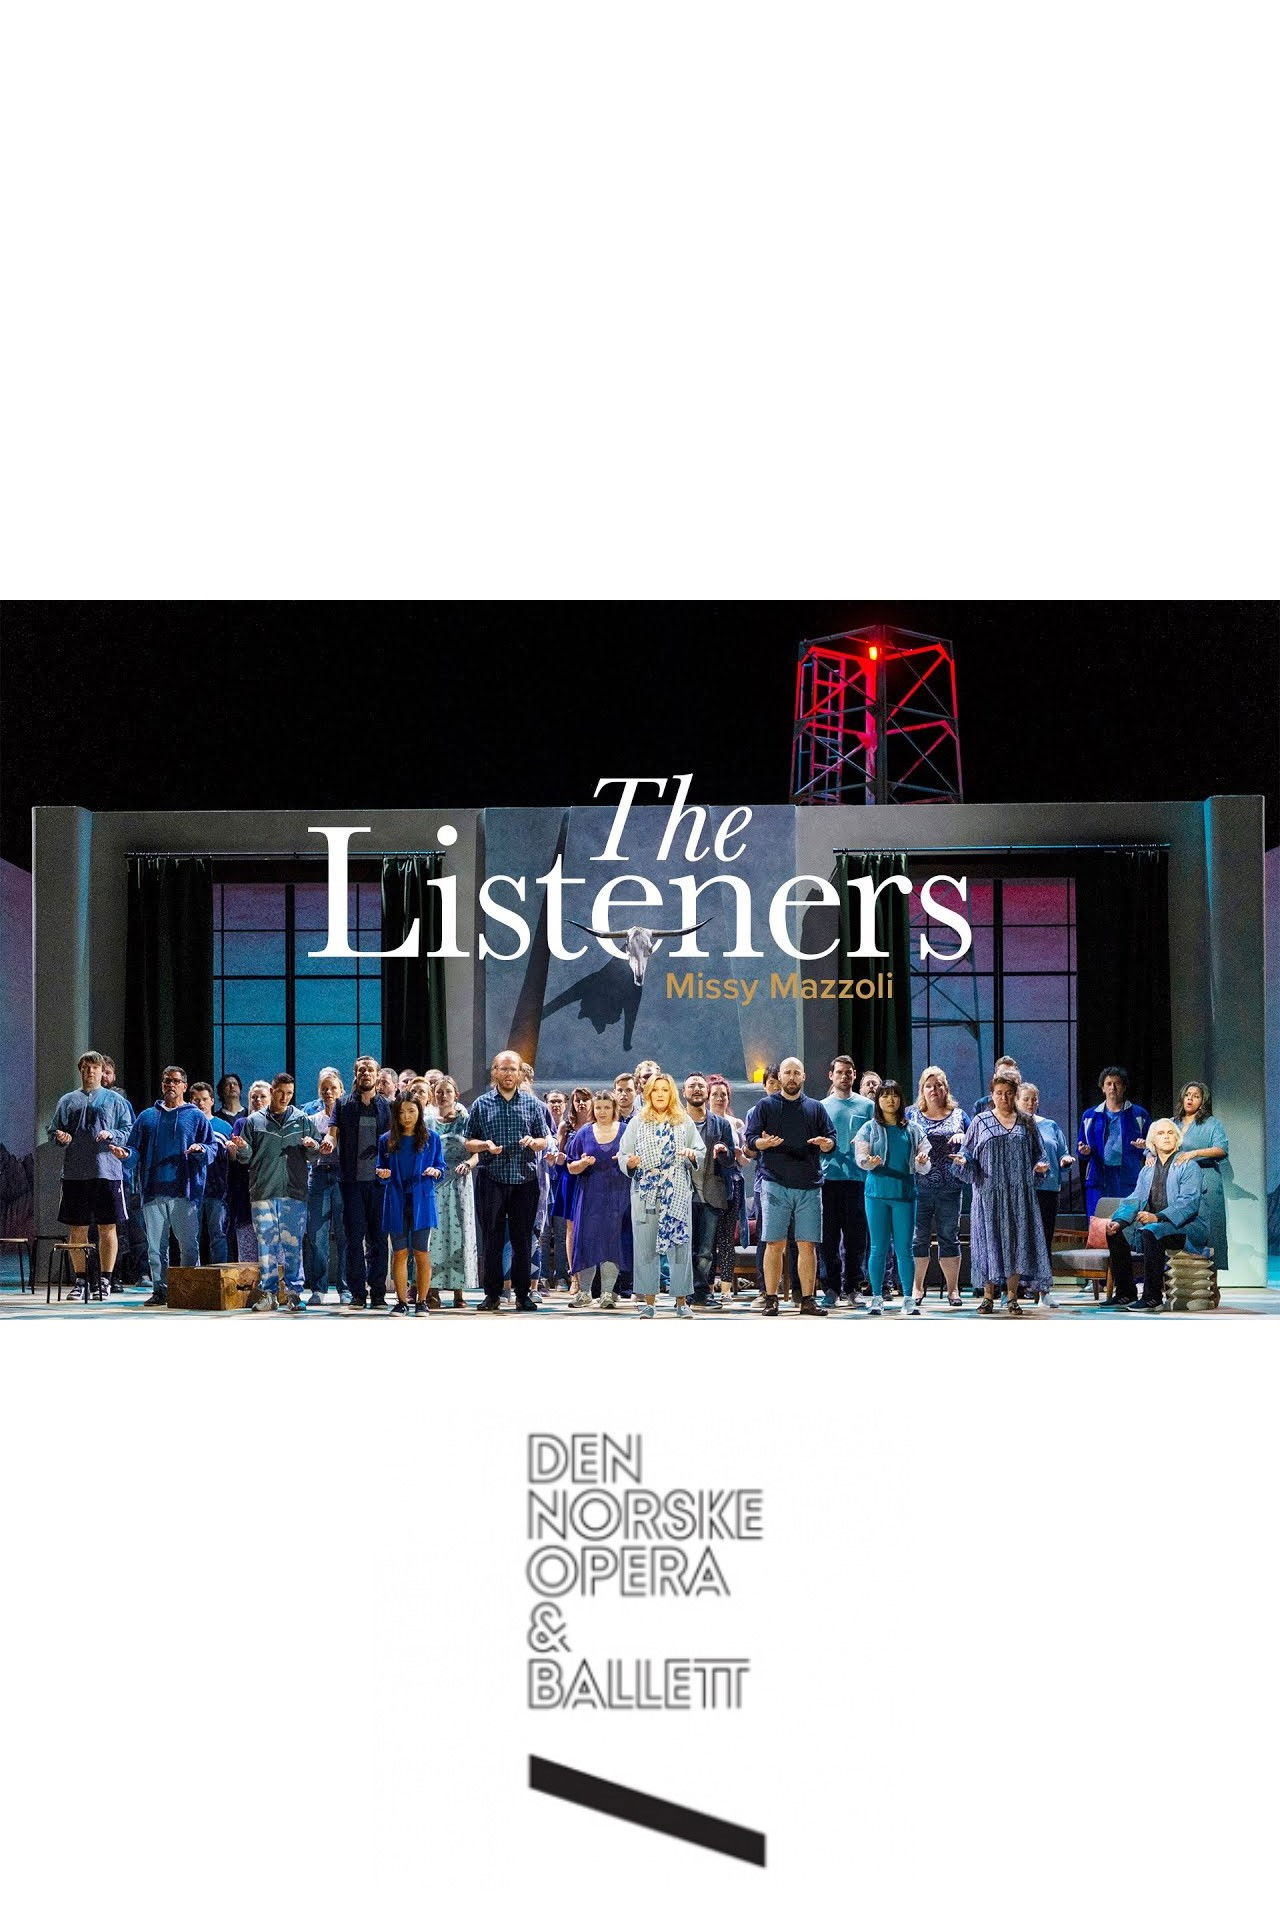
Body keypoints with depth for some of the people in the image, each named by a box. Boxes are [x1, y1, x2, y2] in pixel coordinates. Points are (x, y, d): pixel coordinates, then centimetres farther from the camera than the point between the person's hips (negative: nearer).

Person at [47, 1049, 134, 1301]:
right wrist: (60, 1137, -8)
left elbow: (130, 1132, 4)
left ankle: (106, 1279, 7)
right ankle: (81, 1279, 13)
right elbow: (53, 1131, 14)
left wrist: (111, 1135, -14)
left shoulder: (116, 1100, 8)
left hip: (107, 1172, -2)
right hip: (74, 1173, 2)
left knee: (108, 1228, -1)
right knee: (77, 1229, 4)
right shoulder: (67, 1101, 14)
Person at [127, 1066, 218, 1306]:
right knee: (155, 1245, 2)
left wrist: (200, 1149, -14)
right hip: (153, 1191, 3)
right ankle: (160, 1289, 8)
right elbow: (135, 1148, 15)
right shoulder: (147, 1117, 18)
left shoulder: (196, 1117, 10)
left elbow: (213, 1147, 6)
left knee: (188, 1244, -4)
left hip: (185, 1191, -3)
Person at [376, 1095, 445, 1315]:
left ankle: (422, 1302, 8)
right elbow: (382, 1173, 12)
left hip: (422, 1201, -1)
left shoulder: (432, 1138, 5)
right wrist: (383, 1175, -10)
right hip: (396, 1202, 1)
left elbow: (440, 1166, 8)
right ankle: (401, 1301, 11)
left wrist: (435, 1171, -13)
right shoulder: (387, 1140, 7)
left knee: (422, 1253, -1)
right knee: (399, 1253, 4)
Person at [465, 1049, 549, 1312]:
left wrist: (533, 1142, -11)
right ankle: (492, 1294, 7)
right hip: (491, 1179, -1)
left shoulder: (532, 1104, 9)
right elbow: (469, 1143, 8)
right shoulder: (482, 1104, 7)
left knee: (523, 1239, 3)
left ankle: (523, 1294, 10)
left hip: (525, 1179, 1)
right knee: (492, 1238, 0)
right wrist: (486, 1145, -12)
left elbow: (544, 1142, 11)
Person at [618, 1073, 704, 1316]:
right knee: (646, 1244, -1)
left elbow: (701, 1151, 8)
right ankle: (648, 1299, 6)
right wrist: (630, 1162, -15)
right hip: (645, 1192, 0)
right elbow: (623, 1153, 5)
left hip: (677, 1192, 0)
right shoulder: (637, 1122, 9)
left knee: (678, 1242, -2)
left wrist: (692, 1155, -13)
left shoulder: (684, 1122, 11)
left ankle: (681, 1300, 4)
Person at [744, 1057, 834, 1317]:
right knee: (775, 1244, -4)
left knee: (807, 1245, 1)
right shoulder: (765, 1106, 9)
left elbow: (832, 1139, 13)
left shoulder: (816, 1108, 16)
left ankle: (808, 1299, 4)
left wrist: (826, 1143, -11)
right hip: (775, 1184, -2)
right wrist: (765, 1142, -19)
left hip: (809, 1186, 2)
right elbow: (750, 1138, 4)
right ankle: (771, 1298, 0)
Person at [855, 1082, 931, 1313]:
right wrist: (870, 1161, -24)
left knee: (904, 1248, 0)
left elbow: (923, 1167, 9)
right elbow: (861, 1158, -2)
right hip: (877, 1192, -1)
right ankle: (876, 1297, 6)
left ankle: (909, 1298, 5)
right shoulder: (870, 1128, 7)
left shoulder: (913, 1129, 10)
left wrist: (922, 1161, -14)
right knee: (879, 1247, 1)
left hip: (904, 1193, 1)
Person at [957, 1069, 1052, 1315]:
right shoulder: (980, 1122, 6)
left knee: (1016, 1241, -1)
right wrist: (964, 1160, -15)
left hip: (1019, 1193, 1)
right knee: (989, 1240, -2)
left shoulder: (1026, 1123, 10)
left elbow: (1037, 1153, 14)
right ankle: (988, 1296, 7)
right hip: (989, 1192, -1)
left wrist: (1040, 1165, -6)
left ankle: (1012, 1297, 6)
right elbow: (968, 1151, 5)